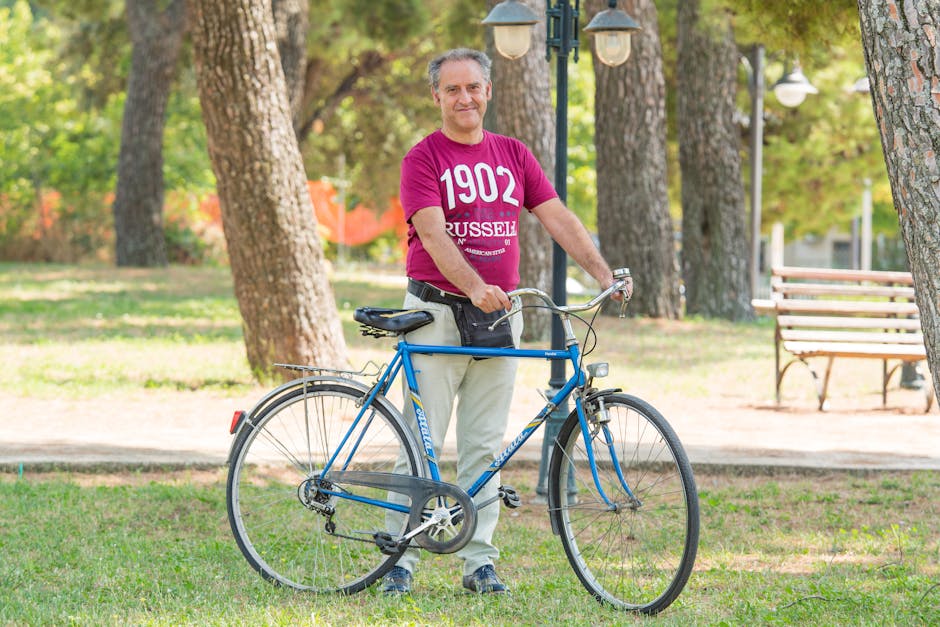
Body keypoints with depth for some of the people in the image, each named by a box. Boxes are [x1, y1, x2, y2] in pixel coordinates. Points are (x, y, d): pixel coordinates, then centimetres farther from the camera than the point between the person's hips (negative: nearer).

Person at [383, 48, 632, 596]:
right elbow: (434, 234, -16)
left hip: (499, 315, 4)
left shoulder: (513, 155, 10)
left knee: (484, 446, 6)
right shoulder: (424, 158, -5)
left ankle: (479, 560, 10)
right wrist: (474, 287, -31)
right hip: (438, 313, -4)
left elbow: (557, 217, 6)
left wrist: (603, 273, -6)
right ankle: (401, 560, 2)